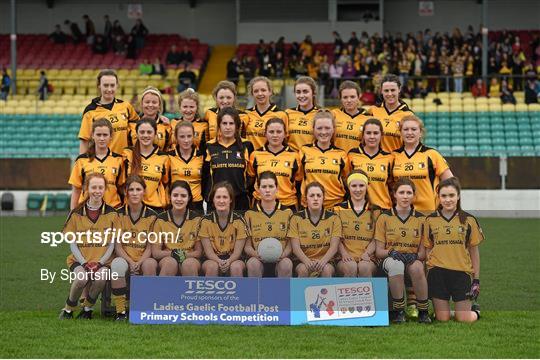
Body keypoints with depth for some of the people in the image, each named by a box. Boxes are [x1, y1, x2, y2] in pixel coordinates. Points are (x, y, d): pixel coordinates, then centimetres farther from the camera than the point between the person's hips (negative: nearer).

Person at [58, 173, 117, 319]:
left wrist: (99, 262, -11)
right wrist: (84, 263, -10)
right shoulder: (76, 214, 4)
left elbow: (112, 244, 4)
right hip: (80, 260, 0)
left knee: (101, 276, -34)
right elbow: (72, 243, 5)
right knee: (81, 278, -33)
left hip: (102, 261, 0)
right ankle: (68, 309, -6)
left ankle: (88, 308, -8)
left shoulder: (111, 214, 4)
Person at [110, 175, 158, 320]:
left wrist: (139, 263, -16)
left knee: (150, 264, -36)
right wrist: (130, 262, -17)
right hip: (124, 258, 0)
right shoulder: (119, 214, 4)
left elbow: (150, 246, 3)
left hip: (144, 260, 0)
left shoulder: (151, 216, 4)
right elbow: (117, 245, 0)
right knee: (117, 264, -37)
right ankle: (120, 311, -27)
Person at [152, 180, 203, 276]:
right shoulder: (161, 219, 3)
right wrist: (172, 253, -20)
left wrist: (185, 255, -18)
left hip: (190, 259, 0)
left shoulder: (196, 218, 4)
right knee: (171, 262, -36)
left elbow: (199, 251, 3)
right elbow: (155, 252, 0)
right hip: (166, 258, 0)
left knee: (189, 264, -36)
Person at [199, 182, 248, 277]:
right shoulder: (206, 220, -3)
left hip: (233, 259, 0)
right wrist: (219, 261, -26)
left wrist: (228, 261, -27)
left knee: (236, 267, -34)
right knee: (212, 266, -35)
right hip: (212, 259, 0)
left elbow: (238, 250, -6)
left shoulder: (238, 220, -3)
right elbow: (208, 250, -5)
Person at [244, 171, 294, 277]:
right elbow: (247, 246, 6)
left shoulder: (287, 213, 9)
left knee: (286, 264, -33)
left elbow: (290, 243, 6)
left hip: (280, 260, 0)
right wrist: (256, 254, -16)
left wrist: (283, 254, -15)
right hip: (258, 259, 0)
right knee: (253, 263, -34)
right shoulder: (250, 214, 9)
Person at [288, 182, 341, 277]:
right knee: (303, 269, -33)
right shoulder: (296, 218, 4)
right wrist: (307, 261, -24)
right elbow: (295, 247, -4)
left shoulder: (333, 218, 5)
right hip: (303, 261, 0)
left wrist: (323, 261, -24)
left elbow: (334, 246, -4)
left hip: (326, 261, 0)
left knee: (327, 270, -33)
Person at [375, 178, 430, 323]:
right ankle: (398, 311, -29)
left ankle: (423, 312, -23)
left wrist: (415, 256, -16)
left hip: (413, 259, 1)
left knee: (417, 267, -37)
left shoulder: (421, 219, 8)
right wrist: (391, 253, -19)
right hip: (390, 260, -1)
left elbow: (423, 252, 7)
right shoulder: (384, 217, 5)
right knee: (396, 265, -39)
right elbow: (378, 251, 2)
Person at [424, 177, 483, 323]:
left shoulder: (468, 220, 2)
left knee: (464, 319, -3)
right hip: (438, 272, 1)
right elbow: (427, 249, 10)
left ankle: (475, 311, 29)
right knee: (442, 319, -1)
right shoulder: (431, 220, 5)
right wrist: (427, 276, 3)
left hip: (461, 272, -1)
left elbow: (474, 251, 7)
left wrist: (476, 279, 4)